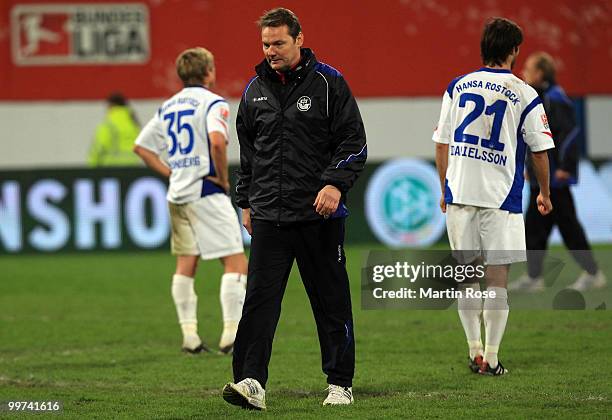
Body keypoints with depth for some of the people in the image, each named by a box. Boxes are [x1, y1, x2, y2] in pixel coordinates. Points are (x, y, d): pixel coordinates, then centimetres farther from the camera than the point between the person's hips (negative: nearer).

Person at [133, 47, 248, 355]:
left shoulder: (167, 107, 15)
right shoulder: (212, 103, -8)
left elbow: (141, 147, 18)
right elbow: (217, 141, -25)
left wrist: (169, 173, 15)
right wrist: (223, 178, -12)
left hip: (177, 195, 7)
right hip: (206, 192, -7)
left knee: (186, 264, 11)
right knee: (235, 262, -5)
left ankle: (189, 333, 7)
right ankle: (231, 333, -12)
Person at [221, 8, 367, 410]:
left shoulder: (328, 83, -3)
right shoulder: (255, 90, 11)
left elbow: (354, 141, -4)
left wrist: (335, 183, -17)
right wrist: (247, 202, 18)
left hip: (320, 214, -3)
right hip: (269, 215, 3)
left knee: (331, 301, 5)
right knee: (260, 299, -8)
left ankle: (341, 384, 14)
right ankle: (251, 382, -13)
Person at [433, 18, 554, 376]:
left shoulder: (457, 87, 5)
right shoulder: (525, 96, -5)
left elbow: (441, 144, 8)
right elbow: (540, 151, 0)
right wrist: (545, 194, 15)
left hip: (459, 194, 3)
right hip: (501, 198, -3)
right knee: (497, 277, 2)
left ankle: (475, 351, 12)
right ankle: (491, 358, 1)